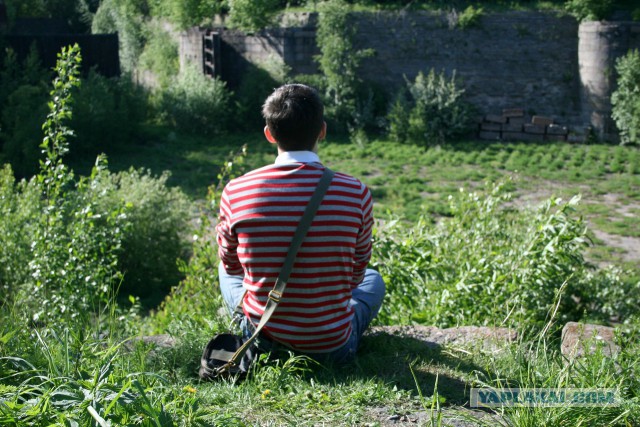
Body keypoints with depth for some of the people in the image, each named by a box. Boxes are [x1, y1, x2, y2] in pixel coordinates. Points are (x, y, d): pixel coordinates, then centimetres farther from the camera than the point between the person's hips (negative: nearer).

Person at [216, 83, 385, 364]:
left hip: (260, 339, 1)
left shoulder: (235, 193, -12)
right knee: (373, 280, 31)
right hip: (332, 349, 0)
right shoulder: (356, 194, -14)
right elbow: (356, 273, 2)